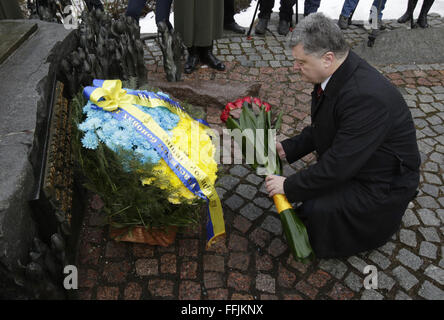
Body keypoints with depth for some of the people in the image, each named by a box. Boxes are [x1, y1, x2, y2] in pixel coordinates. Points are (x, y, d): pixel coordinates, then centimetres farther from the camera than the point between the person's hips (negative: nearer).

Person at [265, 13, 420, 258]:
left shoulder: (367, 97, -35)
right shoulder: (335, 73, -6)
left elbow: (338, 165, -31)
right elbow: (319, 129, 8)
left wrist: (289, 186, -22)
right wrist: (288, 148, -2)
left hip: (381, 184, -8)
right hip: (348, 166, 8)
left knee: (317, 209, -23)